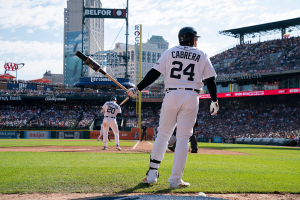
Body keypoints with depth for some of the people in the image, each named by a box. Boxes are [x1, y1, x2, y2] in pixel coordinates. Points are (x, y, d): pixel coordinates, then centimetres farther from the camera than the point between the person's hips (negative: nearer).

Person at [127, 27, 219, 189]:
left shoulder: (170, 52, 9)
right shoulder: (202, 56, 10)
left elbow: (154, 73, 1)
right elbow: (211, 80, 7)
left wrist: (137, 89, 5)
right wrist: (214, 101, 17)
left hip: (171, 95, 1)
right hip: (191, 98, -1)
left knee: (163, 134, 10)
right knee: (183, 137, 1)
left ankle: (152, 174, 5)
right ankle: (175, 180, -1)